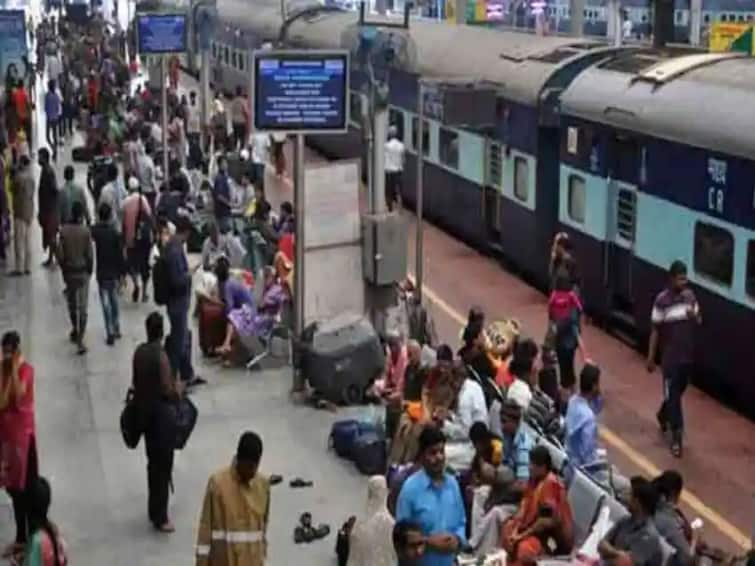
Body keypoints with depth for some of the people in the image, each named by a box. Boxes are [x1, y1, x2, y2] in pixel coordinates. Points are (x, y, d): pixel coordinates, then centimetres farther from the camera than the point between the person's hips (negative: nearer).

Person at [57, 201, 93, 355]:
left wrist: (64, 268, 9)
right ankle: (80, 340, -6)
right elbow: (89, 254, -11)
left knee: (72, 303, 23)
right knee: (82, 307, 0)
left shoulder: (64, 230, -9)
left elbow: (60, 253, -6)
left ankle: (75, 329, 40)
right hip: (83, 271, -2)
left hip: (69, 271, 2)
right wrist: (90, 270, 5)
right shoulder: (85, 231, -14)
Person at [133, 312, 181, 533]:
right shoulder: (160, 355, -21)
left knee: (153, 462, 19)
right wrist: (178, 389, -1)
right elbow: (167, 391, -20)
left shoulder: (139, 351, 1)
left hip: (144, 411, 8)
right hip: (160, 414, -8)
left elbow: (135, 382, 10)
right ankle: (160, 518, 4)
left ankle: (154, 510, 29)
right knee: (163, 465, 0)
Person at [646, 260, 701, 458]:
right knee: (673, 396, -2)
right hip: (670, 356, -5)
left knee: (677, 393, 20)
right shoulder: (662, 300, -13)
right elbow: (655, 330, -8)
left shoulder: (690, 296, 1)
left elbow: (699, 322, 10)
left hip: (688, 355, 5)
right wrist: (651, 357, -6)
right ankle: (676, 437, 4)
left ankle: (663, 415, 47)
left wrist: (694, 317, -15)